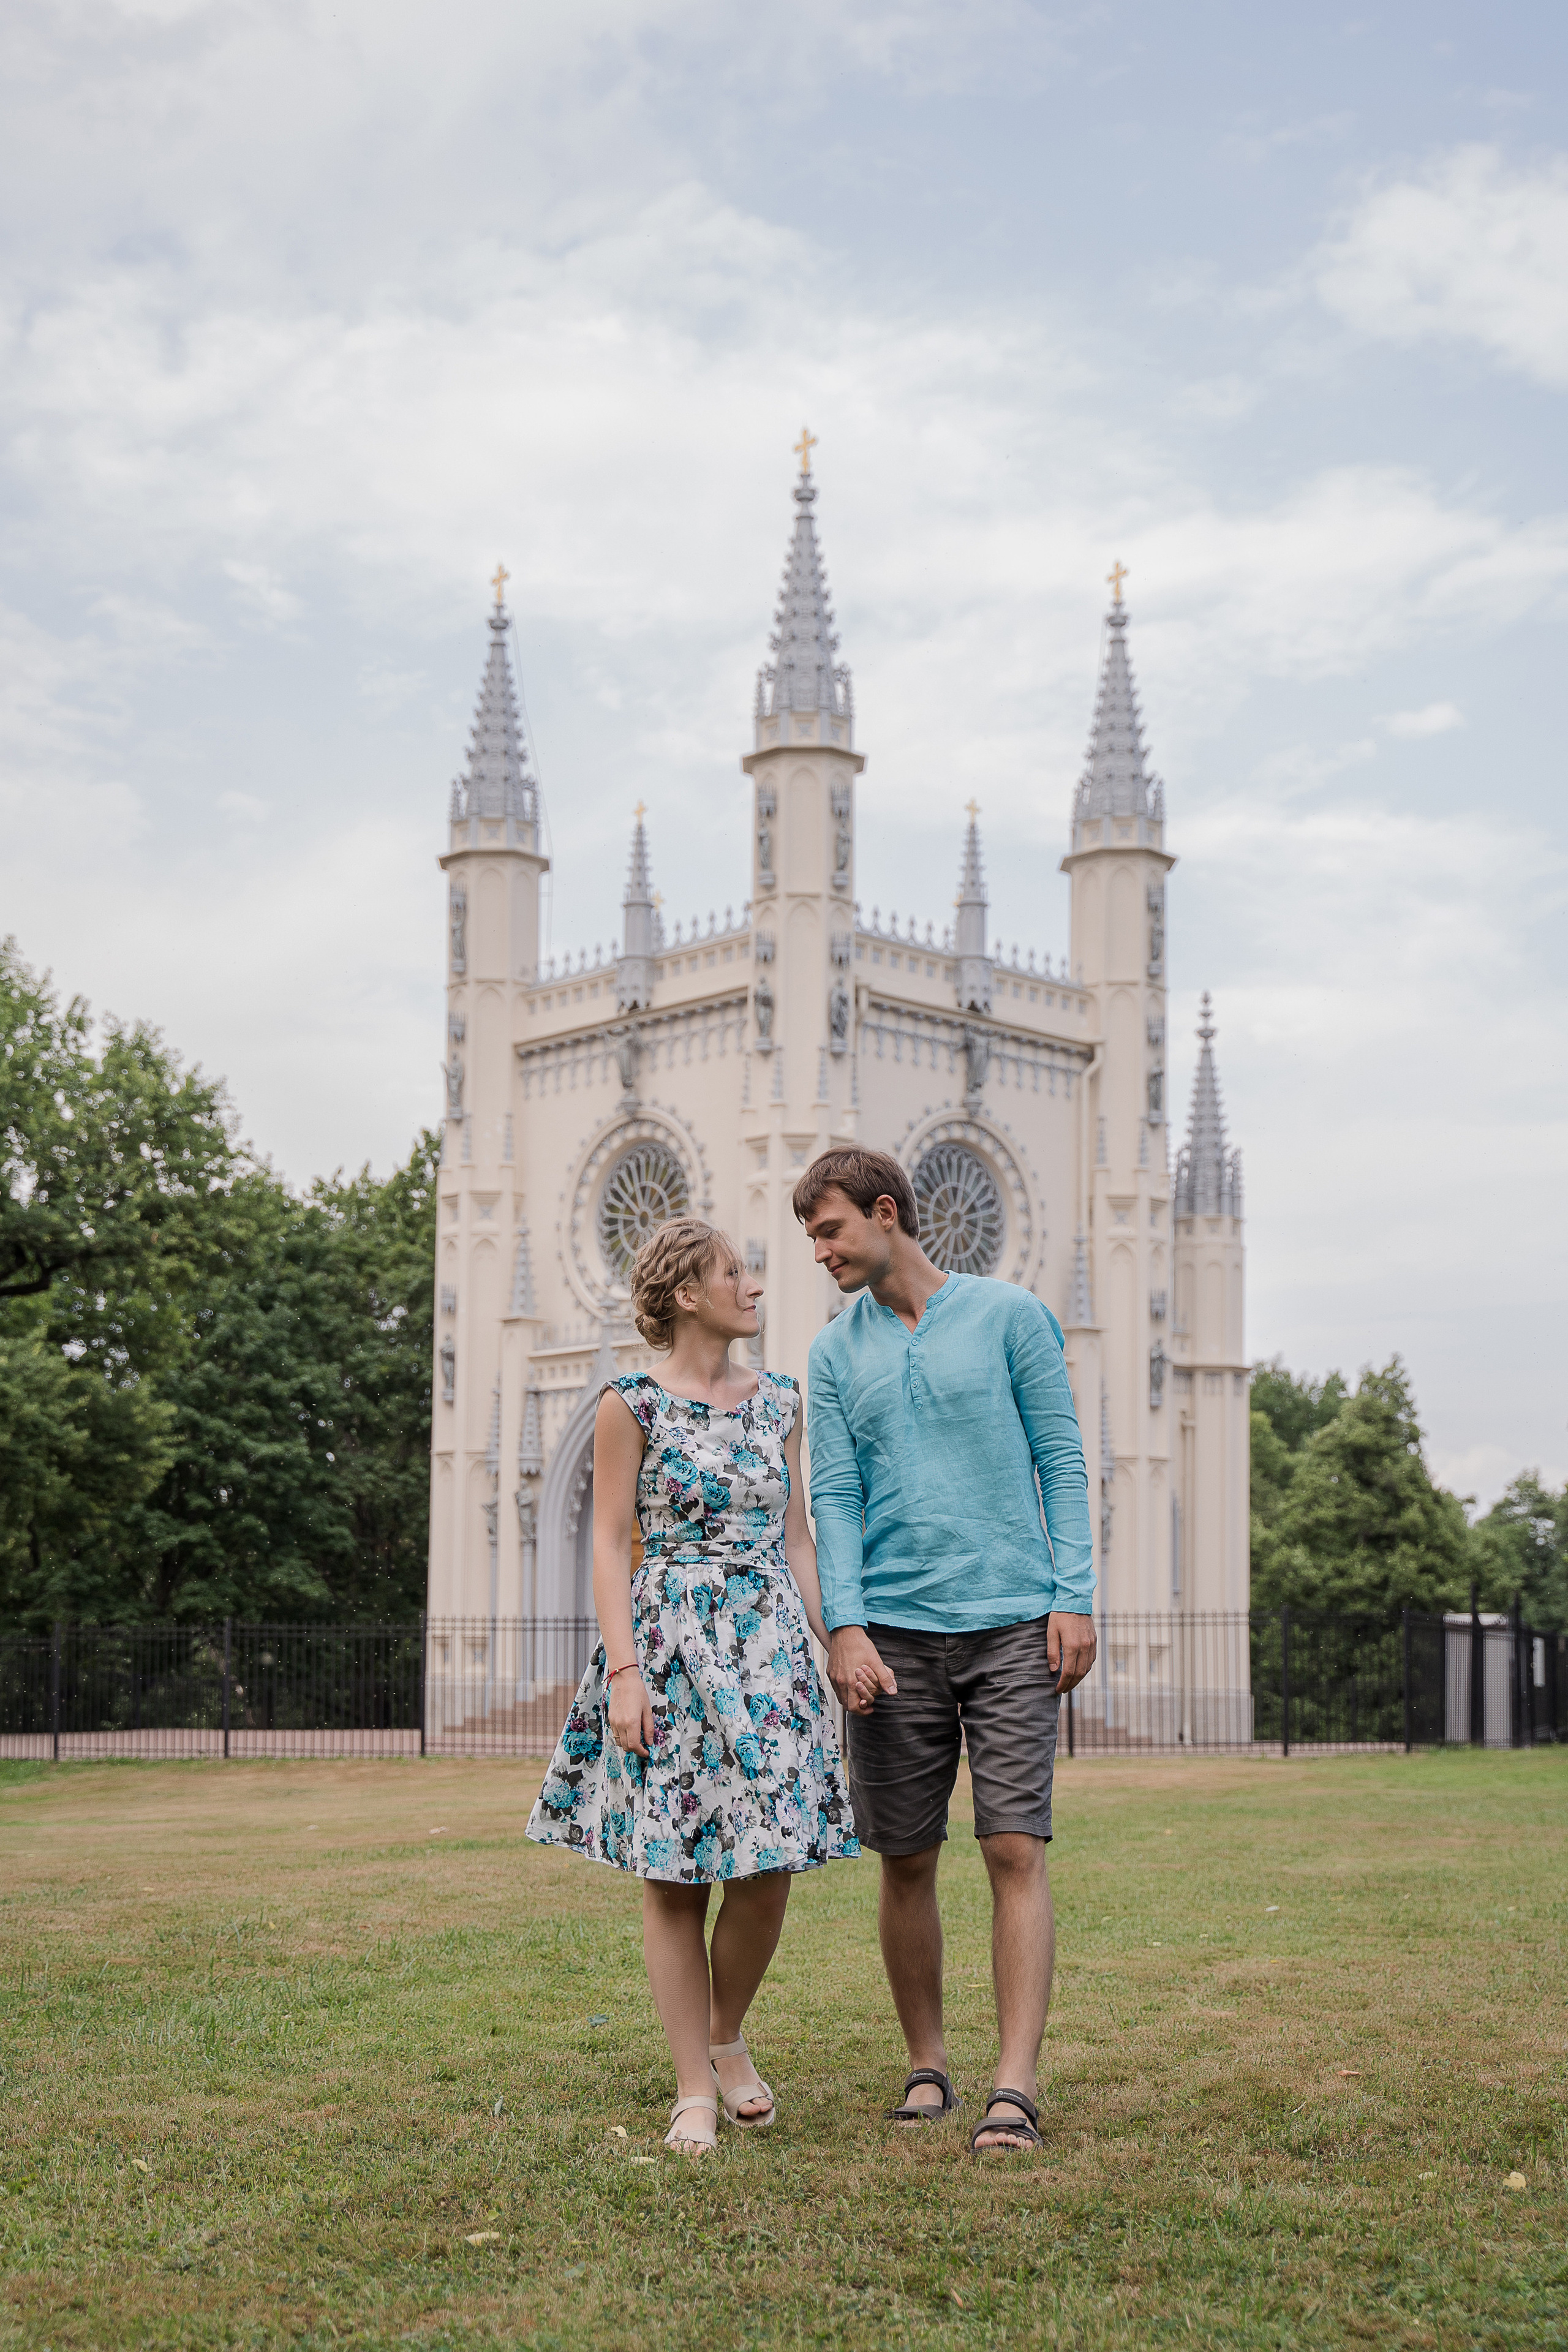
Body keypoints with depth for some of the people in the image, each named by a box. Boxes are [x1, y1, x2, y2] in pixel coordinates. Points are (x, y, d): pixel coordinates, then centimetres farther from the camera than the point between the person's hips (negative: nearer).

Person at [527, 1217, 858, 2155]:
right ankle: (694, 2087, 10)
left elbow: (796, 1534, 15)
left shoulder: (779, 1399, 11)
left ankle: (728, 2040, 25)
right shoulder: (633, 1404, -3)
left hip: (770, 1640, 4)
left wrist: (831, 1643, 9)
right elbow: (610, 1543, -4)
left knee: (769, 1864, 1)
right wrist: (624, 1668, -11)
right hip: (669, 1641, -4)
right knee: (673, 1873, 0)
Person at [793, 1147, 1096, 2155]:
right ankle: (928, 2068, 20)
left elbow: (1062, 1465, 3)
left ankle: (1017, 2086, -6)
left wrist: (1074, 1598, -6)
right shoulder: (836, 1352, 11)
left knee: (1016, 1849, -7)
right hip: (894, 1634, 3)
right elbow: (835, 1498, 6)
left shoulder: (1010, 1316, 4)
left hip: (1011, 1625, -2)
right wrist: (845, 1628, -6)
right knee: (907, 1862, 6)